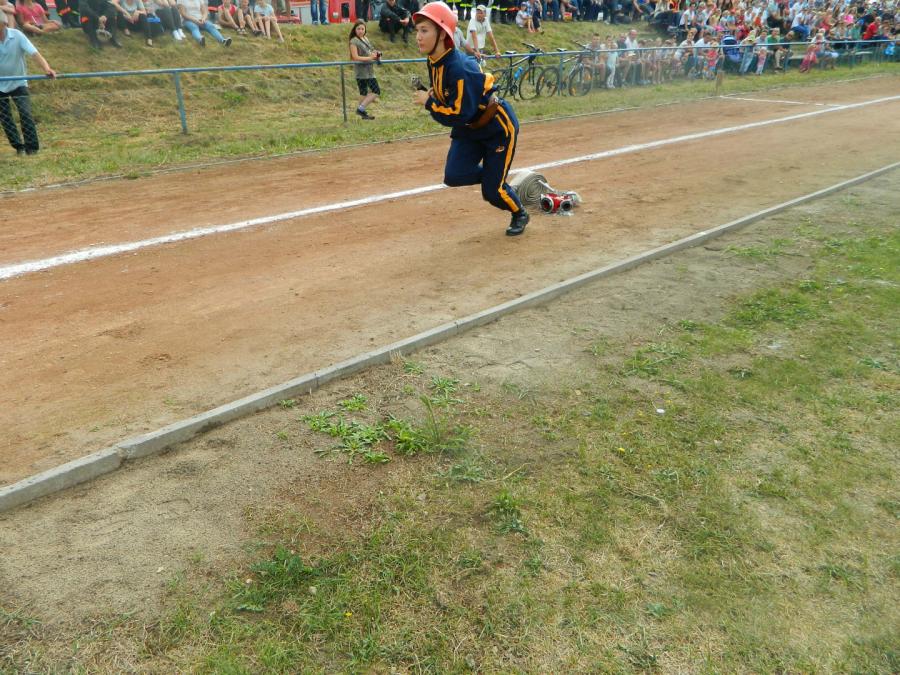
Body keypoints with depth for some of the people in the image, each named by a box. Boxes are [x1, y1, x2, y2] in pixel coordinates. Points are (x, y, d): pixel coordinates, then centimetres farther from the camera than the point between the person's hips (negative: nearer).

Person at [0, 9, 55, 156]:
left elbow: (34, 53, -28)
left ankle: (31, 147, -6)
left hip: (18, 82, -2)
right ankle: (19, 147, 18)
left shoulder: (17, 36, -17)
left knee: (25, 114, -15)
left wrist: (46, 68, -46)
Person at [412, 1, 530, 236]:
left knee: (492, 191, -5)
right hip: (469, 129, 8)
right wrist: (432, 97, -5)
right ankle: (490, 175, 19)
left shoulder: (458, 68, -31)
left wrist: (428, 103, -22)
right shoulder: (433, 62, -5)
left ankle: (520, 214, 26)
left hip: (498, 127, -8)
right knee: (454, 176, -11)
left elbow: (460, 115, -31)